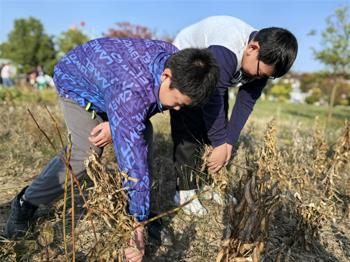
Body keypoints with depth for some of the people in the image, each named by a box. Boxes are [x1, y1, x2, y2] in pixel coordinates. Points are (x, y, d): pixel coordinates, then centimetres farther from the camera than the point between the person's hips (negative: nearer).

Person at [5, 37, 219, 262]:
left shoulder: (177, 61, -23)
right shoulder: (130, 92, -47)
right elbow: (134, 161, -46)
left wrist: (114, 123, -23)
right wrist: (138, 225, -40)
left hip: (110, 74, 6)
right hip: (76, 81, -6)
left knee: (143, 135, -11)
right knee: (87, 150, -22)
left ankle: (144, 211, 4)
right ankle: (27, 202, 3)